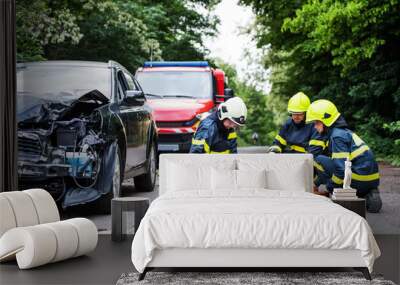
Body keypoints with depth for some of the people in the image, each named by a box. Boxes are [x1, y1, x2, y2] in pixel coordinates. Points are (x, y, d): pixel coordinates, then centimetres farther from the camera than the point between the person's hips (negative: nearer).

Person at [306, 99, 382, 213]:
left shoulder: (337, 136, -12)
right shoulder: (344, 132, 18)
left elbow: (341, 168, -20)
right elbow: (335, 163, 25)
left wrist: (329, 188, -5)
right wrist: (316, 183, 26)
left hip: (361, 181, -9)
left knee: (319, 160, -3)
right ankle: (368, 196, 12)